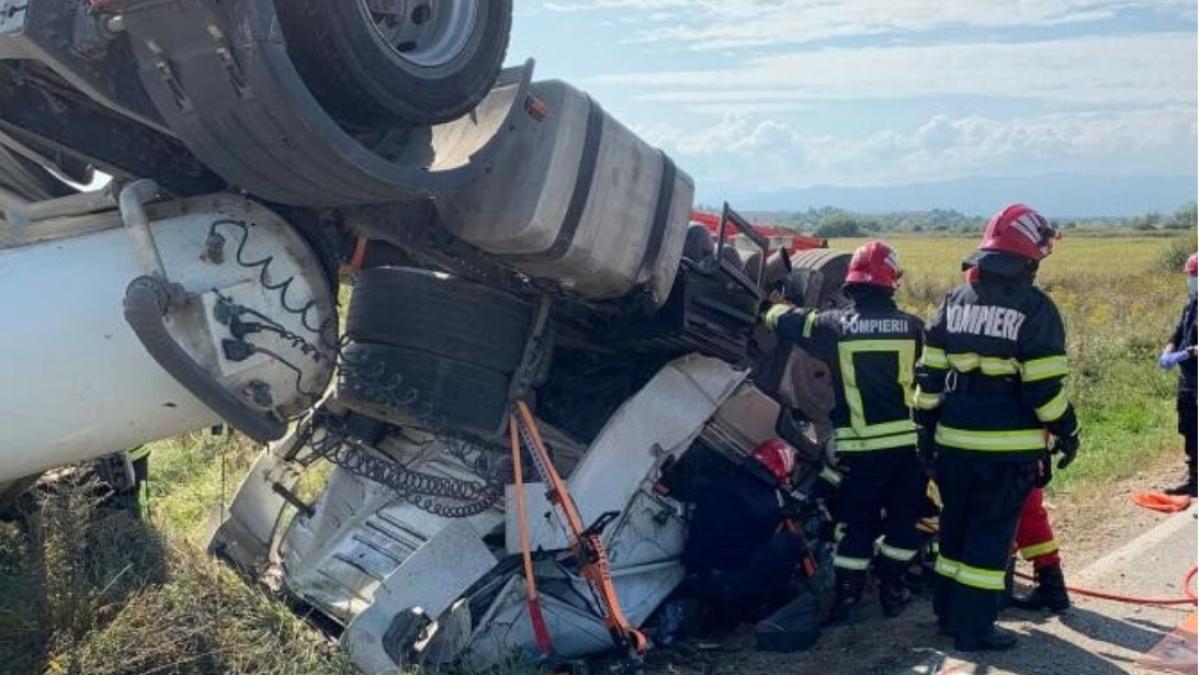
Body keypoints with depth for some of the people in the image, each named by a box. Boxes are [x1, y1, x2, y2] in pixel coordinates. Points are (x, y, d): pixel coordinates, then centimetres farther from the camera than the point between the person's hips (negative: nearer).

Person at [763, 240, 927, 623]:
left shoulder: (834, 325, -5)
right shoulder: (912, 327, -2)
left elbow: (783, 320, 8)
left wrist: (775, 308, 28)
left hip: (861, 446, -1)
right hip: (908, 440, 1)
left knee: (857, 523, 8)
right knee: (903, 519, 15)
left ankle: (847, 600, 11)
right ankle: (892, 591, 25)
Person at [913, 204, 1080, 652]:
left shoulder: (955, 301, 6)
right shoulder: (1034, 308, -11)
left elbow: (929, 375, 7)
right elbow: (1045, 387, -13)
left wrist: (926, 428, 14)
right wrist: (1067, 433, 0)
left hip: (954, 441, 5)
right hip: (1008, 446, -5)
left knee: (955, 526, 17)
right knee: (991, 533, 2)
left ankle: (948, 612, 26)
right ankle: (974, 627, 5)